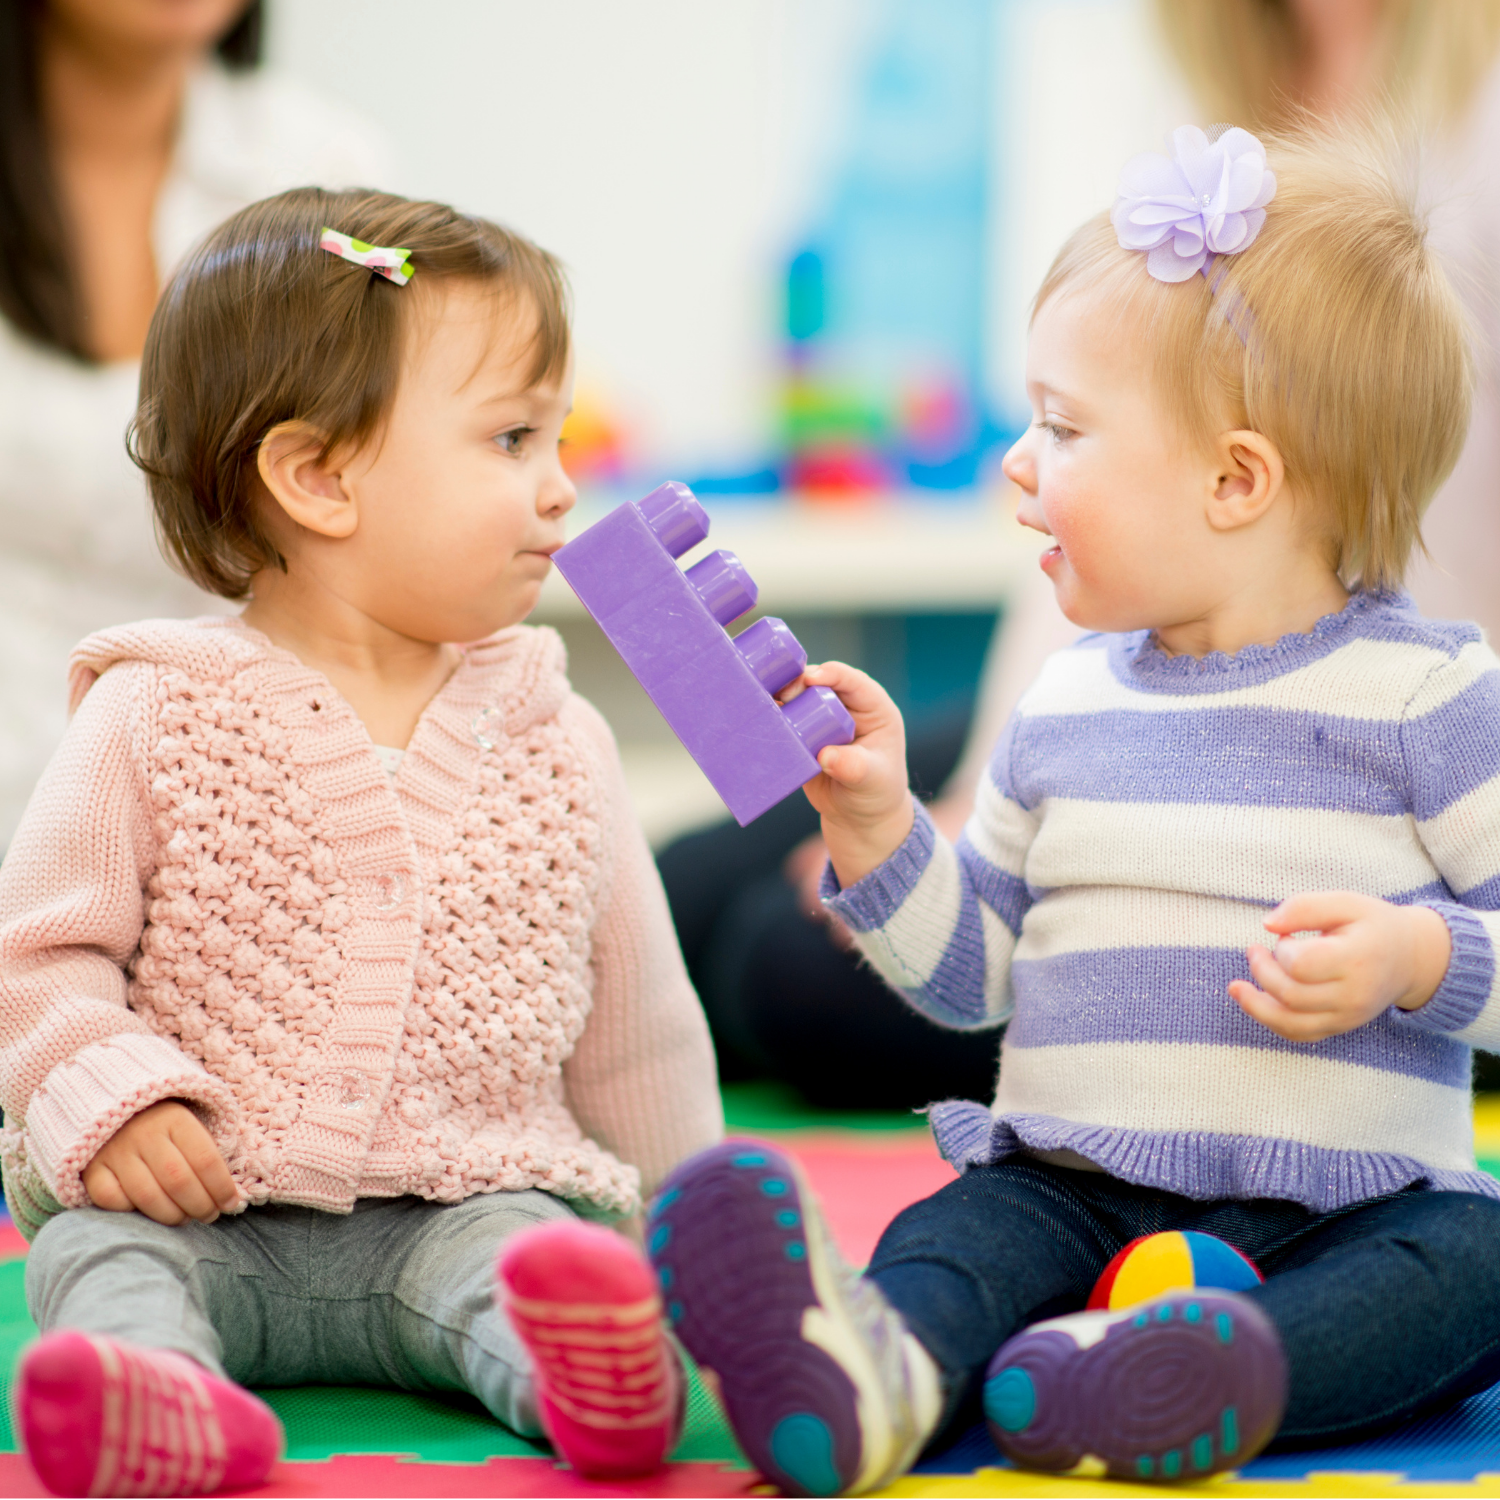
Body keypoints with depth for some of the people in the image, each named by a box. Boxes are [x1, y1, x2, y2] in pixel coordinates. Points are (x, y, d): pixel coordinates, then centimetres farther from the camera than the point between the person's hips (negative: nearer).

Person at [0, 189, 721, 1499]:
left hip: (465, 1197, 1)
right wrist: (110, 1096, -16)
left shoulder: (556, 744, 9)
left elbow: (633, 1023, 17)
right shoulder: (158, 715, 0)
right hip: (202, 1208, -1)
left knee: (516, 1248, -29)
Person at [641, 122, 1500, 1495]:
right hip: (1075, 1188, 2)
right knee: (962, 1231, -27)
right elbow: (974, 968, 18)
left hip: (1349, 1210, -2)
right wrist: (878, 829, 3)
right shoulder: (1067, 706, 13)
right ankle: (870, 1378, -59)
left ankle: (1203, 1382, -54)